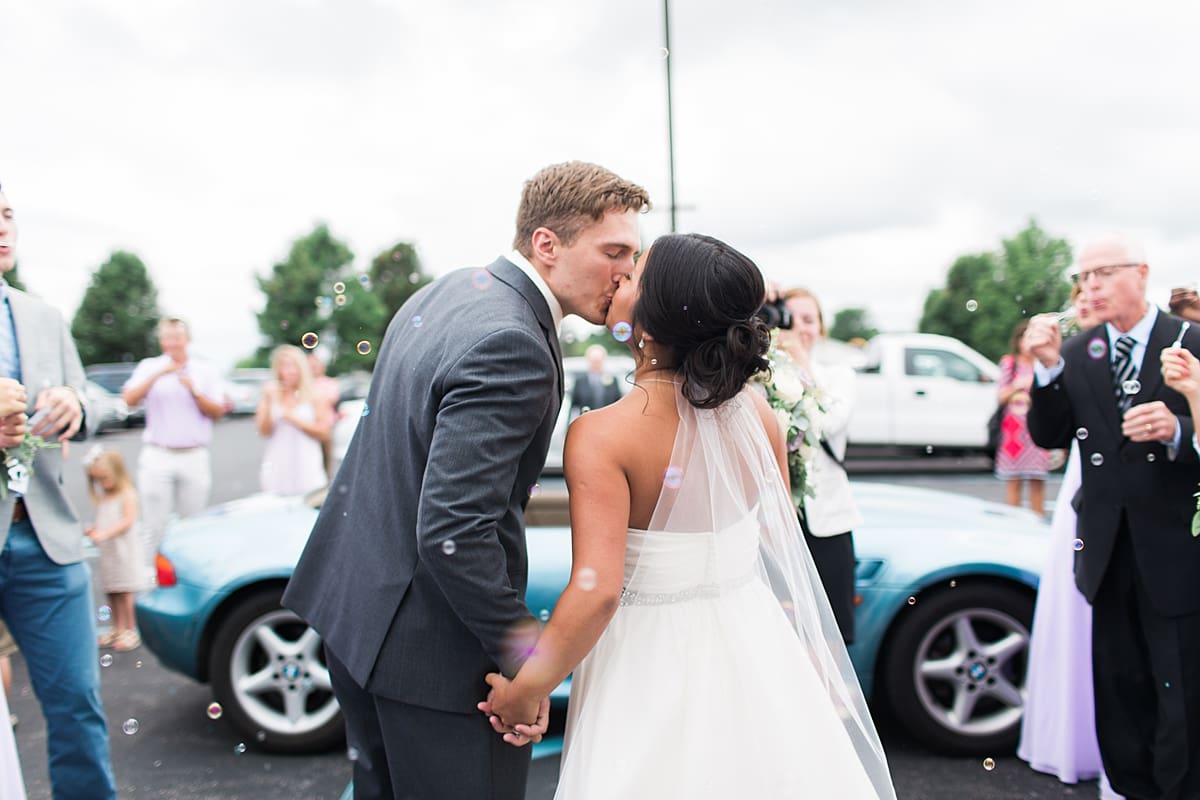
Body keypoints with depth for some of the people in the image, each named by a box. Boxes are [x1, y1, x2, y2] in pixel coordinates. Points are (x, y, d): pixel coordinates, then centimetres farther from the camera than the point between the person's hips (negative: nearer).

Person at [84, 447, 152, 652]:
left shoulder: (127, 495, -10)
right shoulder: (102, 498, 13)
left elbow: (127, 521, -19)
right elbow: (103, 522, 16)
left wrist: (105, 534, -27)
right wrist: (92, 529, -5)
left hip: (125, 551, -7)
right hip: (107, 552, 7)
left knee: (126, 592, -3)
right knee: (112, 592, 11)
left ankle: (131, 631, 4)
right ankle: (118, 629, 21)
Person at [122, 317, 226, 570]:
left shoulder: (206, 370, 9)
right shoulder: (149, 367, 8)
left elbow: (218, 412, 4)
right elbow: (129, 399, -7)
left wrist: (194, 391, -11)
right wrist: (157, 375, -16)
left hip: (194, 457, 1)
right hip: (157, 456, -1)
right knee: (153, 526, -2)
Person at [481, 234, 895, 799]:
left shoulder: (600, 436, -22)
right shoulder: (756, 412, -6)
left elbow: (596, 591, -28)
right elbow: (781, 539, 5)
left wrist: (526, 691, -15)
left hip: (650, 659, -4)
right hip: (748, 641, 5)